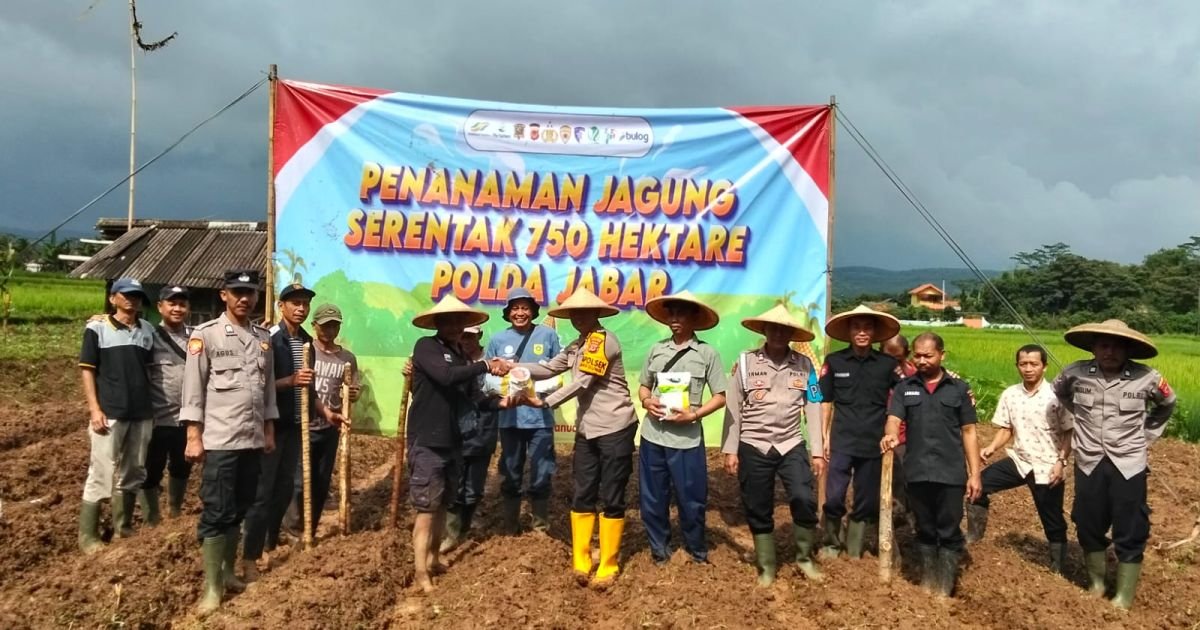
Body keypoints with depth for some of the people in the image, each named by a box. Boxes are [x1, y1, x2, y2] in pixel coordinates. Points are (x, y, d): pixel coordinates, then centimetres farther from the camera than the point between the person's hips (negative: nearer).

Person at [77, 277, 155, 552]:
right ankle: (88, 536, 6)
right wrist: (95, 409, -11)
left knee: (133, 474, 11)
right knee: (100, 475, -3)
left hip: (142, 414, 5)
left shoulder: (148, 330, 10)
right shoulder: (97, 327, -1)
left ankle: (124, 528, 23)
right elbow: (87, 370, -3)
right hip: (110, 414, -4)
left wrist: (152, 406, 12)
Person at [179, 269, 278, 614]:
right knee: (217, 511, -1)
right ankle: (212, 586, 7)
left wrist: (269, 431, 13)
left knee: (239, 510, 13)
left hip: (253, 439, 5)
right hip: (219, 440, -5)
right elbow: (193, 388, -7)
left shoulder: (264, 337, 10)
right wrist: (193, 437, -11)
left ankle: (228, 572, 26)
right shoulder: (205, 334, -5)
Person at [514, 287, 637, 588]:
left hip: (616, 428, -7)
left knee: (611, 499, 2)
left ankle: (608, 566, 13)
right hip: (587, 430, 8)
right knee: (583, 496, 8)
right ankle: (580, 563, 18)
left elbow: (582, 382, -17)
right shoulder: (575, 347, 13)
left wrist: (545, 402, -15)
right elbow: (548, 369, 8)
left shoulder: (606, 340, -13)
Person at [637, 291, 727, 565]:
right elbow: (643, 386, 17)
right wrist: (647, 401, -5)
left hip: (686, 439, -3)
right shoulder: (656, 350, 8)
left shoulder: (707, 353, -2)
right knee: (652, 498, 11)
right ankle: (659, 549, 30)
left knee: (691, 499, 7)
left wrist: (693, 414, -14)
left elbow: (720, 396, 0)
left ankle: (696, 549, 30)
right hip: (652, 435, 3)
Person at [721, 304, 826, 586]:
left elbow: (813, 409, 2)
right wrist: (730, 449, -4)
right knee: (758, 510, 7)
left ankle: (805, 557, 13)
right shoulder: (746, 361, -4)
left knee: (804, 500, -13)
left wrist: (817, 451, -1)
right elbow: (733, 407, -2)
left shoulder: (804, 365, 0)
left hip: (792, 445, 1)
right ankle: (766, 567, 27)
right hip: (753, 447, 0)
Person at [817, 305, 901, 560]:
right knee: (834, 497, -7)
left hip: (874, 443, 1)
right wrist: (824, 436, 2)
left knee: (866, 501, 9)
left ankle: (854, 550, 26)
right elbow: (825, 402, 5)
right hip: (842, 441, -1)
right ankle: (831, 543, 18)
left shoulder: (888, 364, 0)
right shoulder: (834, 361, -1)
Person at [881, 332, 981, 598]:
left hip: (951, 473, -1)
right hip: (918, 472, 1)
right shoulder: (904, 388, 7)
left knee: (949, 533, 4)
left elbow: (969, 432, 5)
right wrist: (891, 435, -29)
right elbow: (894, 419, -5)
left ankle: (944, 591, 13)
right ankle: (927, 585, 25)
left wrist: (974, 473, 0)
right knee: (925, 531, 13)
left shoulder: (959, 388, 5)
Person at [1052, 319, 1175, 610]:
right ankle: (1096, 584, 33)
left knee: (1130, 534, 4)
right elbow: (1059, 393, 17)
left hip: (1129, 465, -1)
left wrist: (1147, 436, 11)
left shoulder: (1147, 378, -9)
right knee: (1088, 528, 13)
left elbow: (1167, 404, 14)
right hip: (1089, 463, 2)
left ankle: (1124, 599, 17)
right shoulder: (1074, 373, -7)